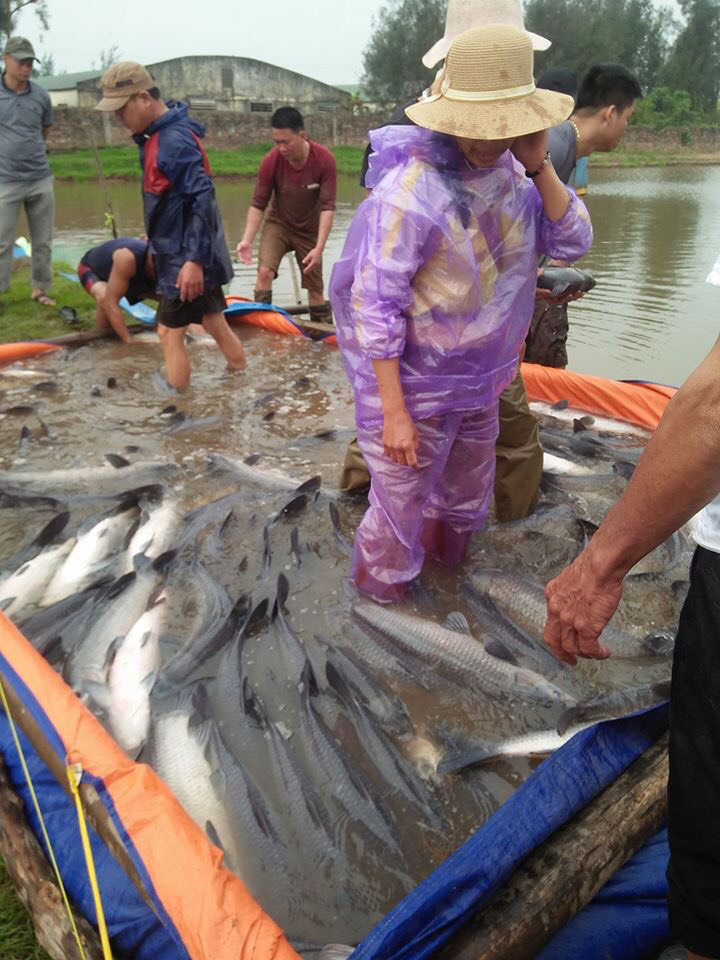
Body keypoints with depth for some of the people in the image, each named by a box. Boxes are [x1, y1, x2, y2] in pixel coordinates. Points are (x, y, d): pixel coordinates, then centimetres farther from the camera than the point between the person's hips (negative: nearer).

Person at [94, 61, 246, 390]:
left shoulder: (174, 141, -20)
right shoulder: (161, 134, 9)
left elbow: (202, 200, -26)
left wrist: (194, 260, -28)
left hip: (187, 258, -9)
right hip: (187, 253, 9)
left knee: (170, 333, -1)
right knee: (216, 326, 17)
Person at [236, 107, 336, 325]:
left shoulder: (325, 160, -24)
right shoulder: (271, 161, -21)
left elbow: (327, 206, -24)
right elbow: (258, 204, -15)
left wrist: (319, 248, -32)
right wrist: (247, 239, -26)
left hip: (310, 230, 0)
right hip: (278, 224, 0)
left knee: (316, 288, 3)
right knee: (265, 271, -23)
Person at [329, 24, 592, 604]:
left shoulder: (507, 170, -2)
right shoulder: (409, 191, -24)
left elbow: (573, 242, 1)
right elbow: (373, 309, -24)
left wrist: (539, 165, -13)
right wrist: (395, 412, -23)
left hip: (479, 383, 7)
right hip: (416, 387, -7)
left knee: (468, 495, 25)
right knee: (401, 507, 8)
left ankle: (446, 555, 53)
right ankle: (380, 587, 35)